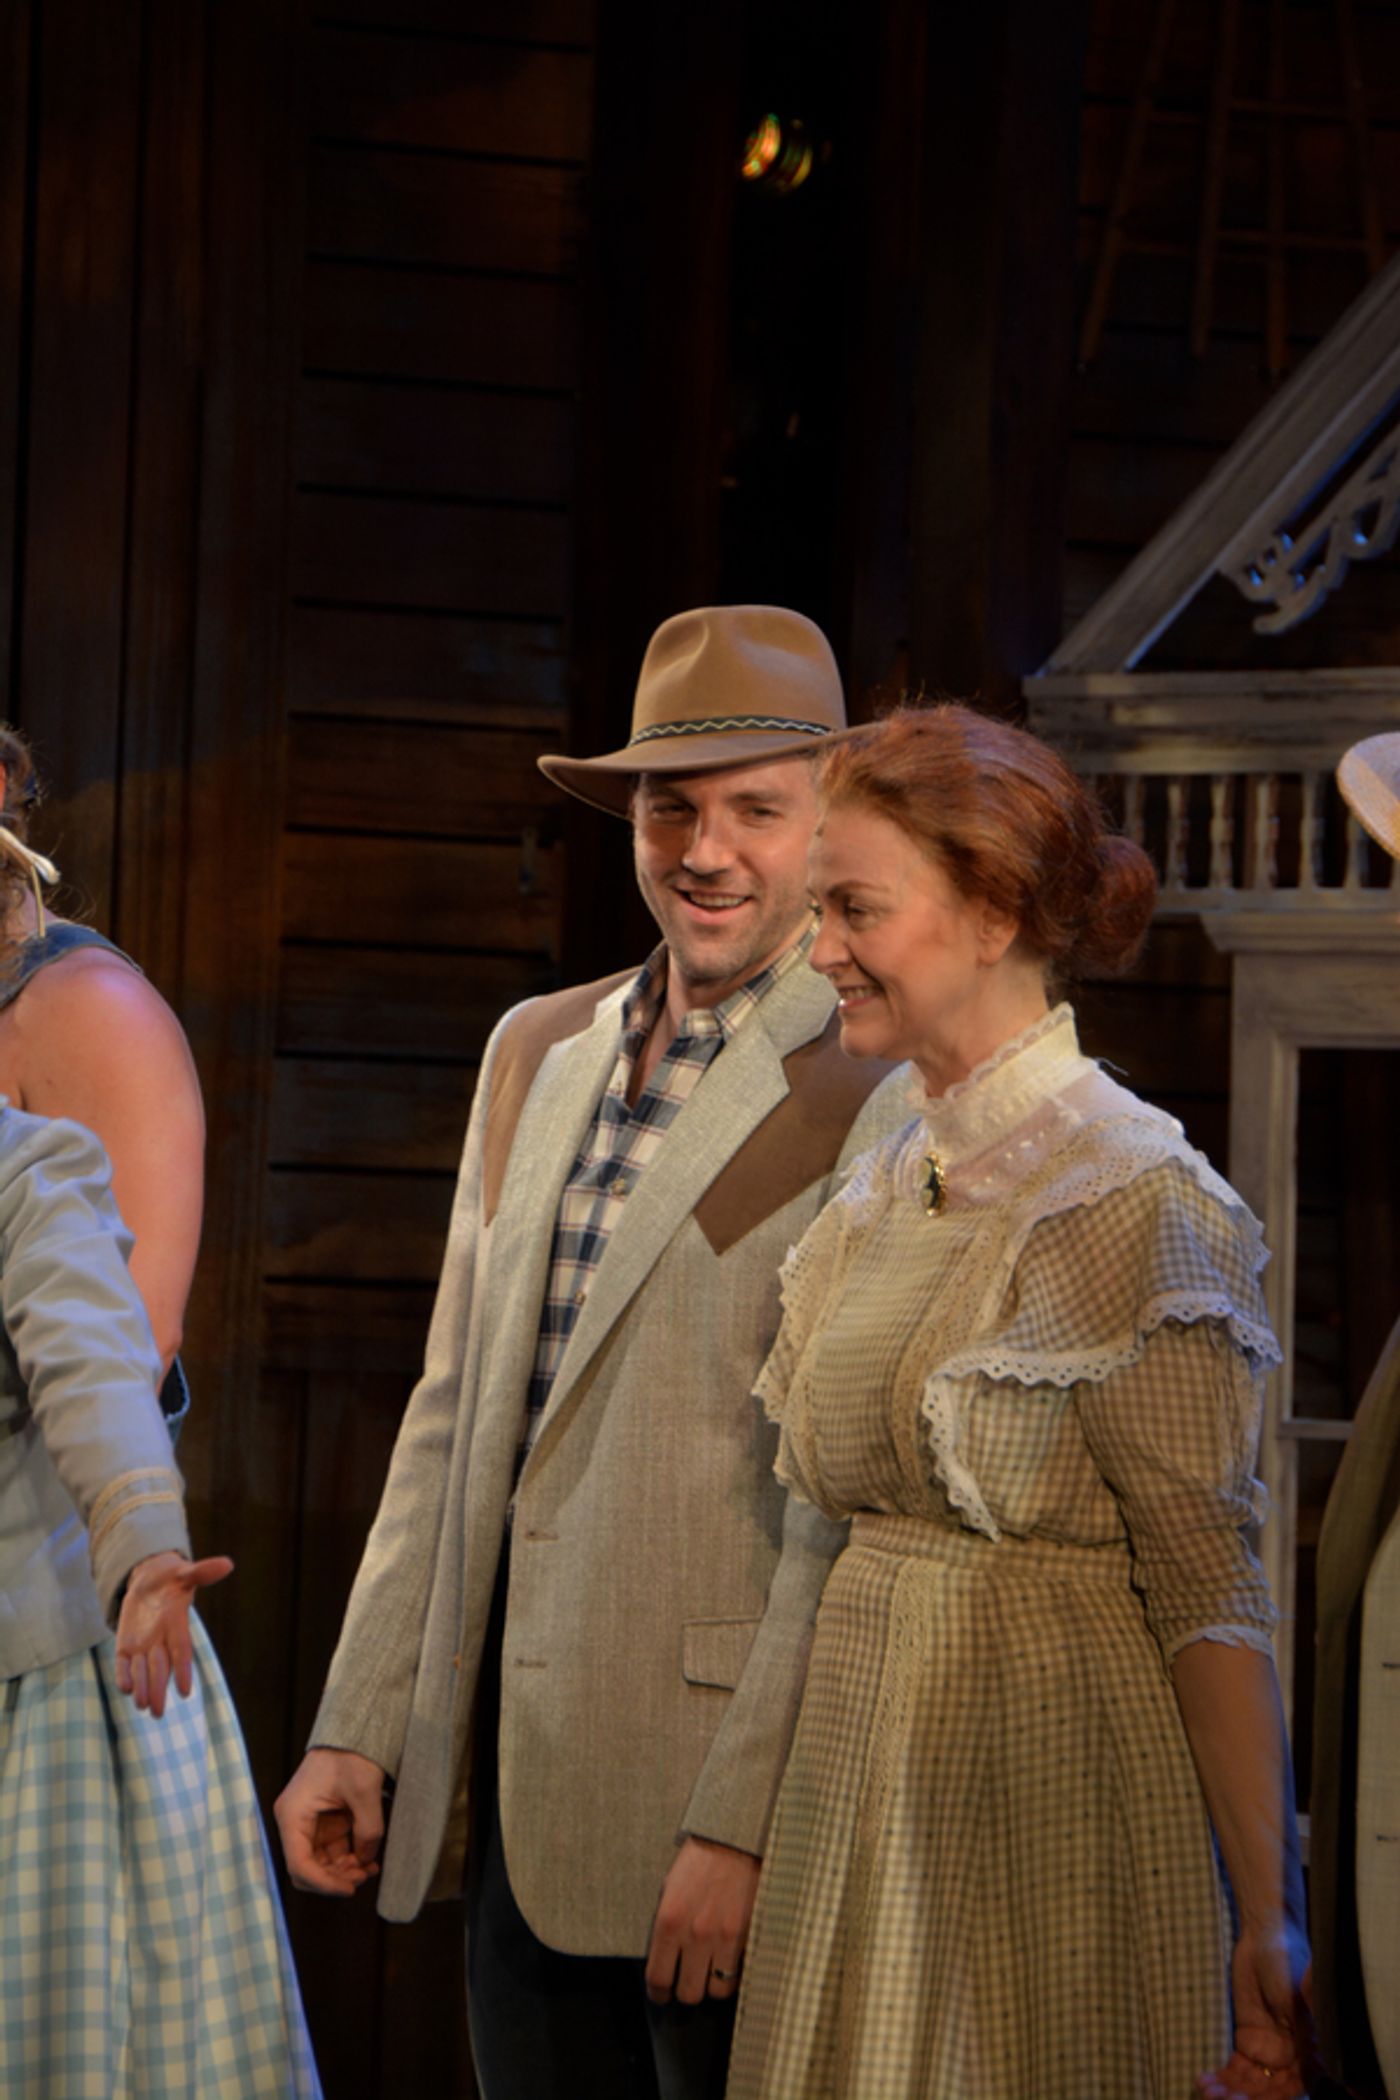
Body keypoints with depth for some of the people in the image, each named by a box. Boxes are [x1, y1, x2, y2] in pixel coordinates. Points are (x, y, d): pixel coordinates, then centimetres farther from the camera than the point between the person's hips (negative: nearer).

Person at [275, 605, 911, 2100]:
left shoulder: (891, 1088, -10)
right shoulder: (536, 1051, 14)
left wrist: (742, 1819, -18)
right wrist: (359, 1727, 12)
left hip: (730, 1763, -6)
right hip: (513, 1783, 6)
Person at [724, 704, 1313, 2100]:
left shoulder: (1129, 1199, -14)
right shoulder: (885, 1187, 10)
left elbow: (1208, 1582, -16)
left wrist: (1271, 1923, -21)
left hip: (1048, 1785, -7)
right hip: (857, 1787, 7)